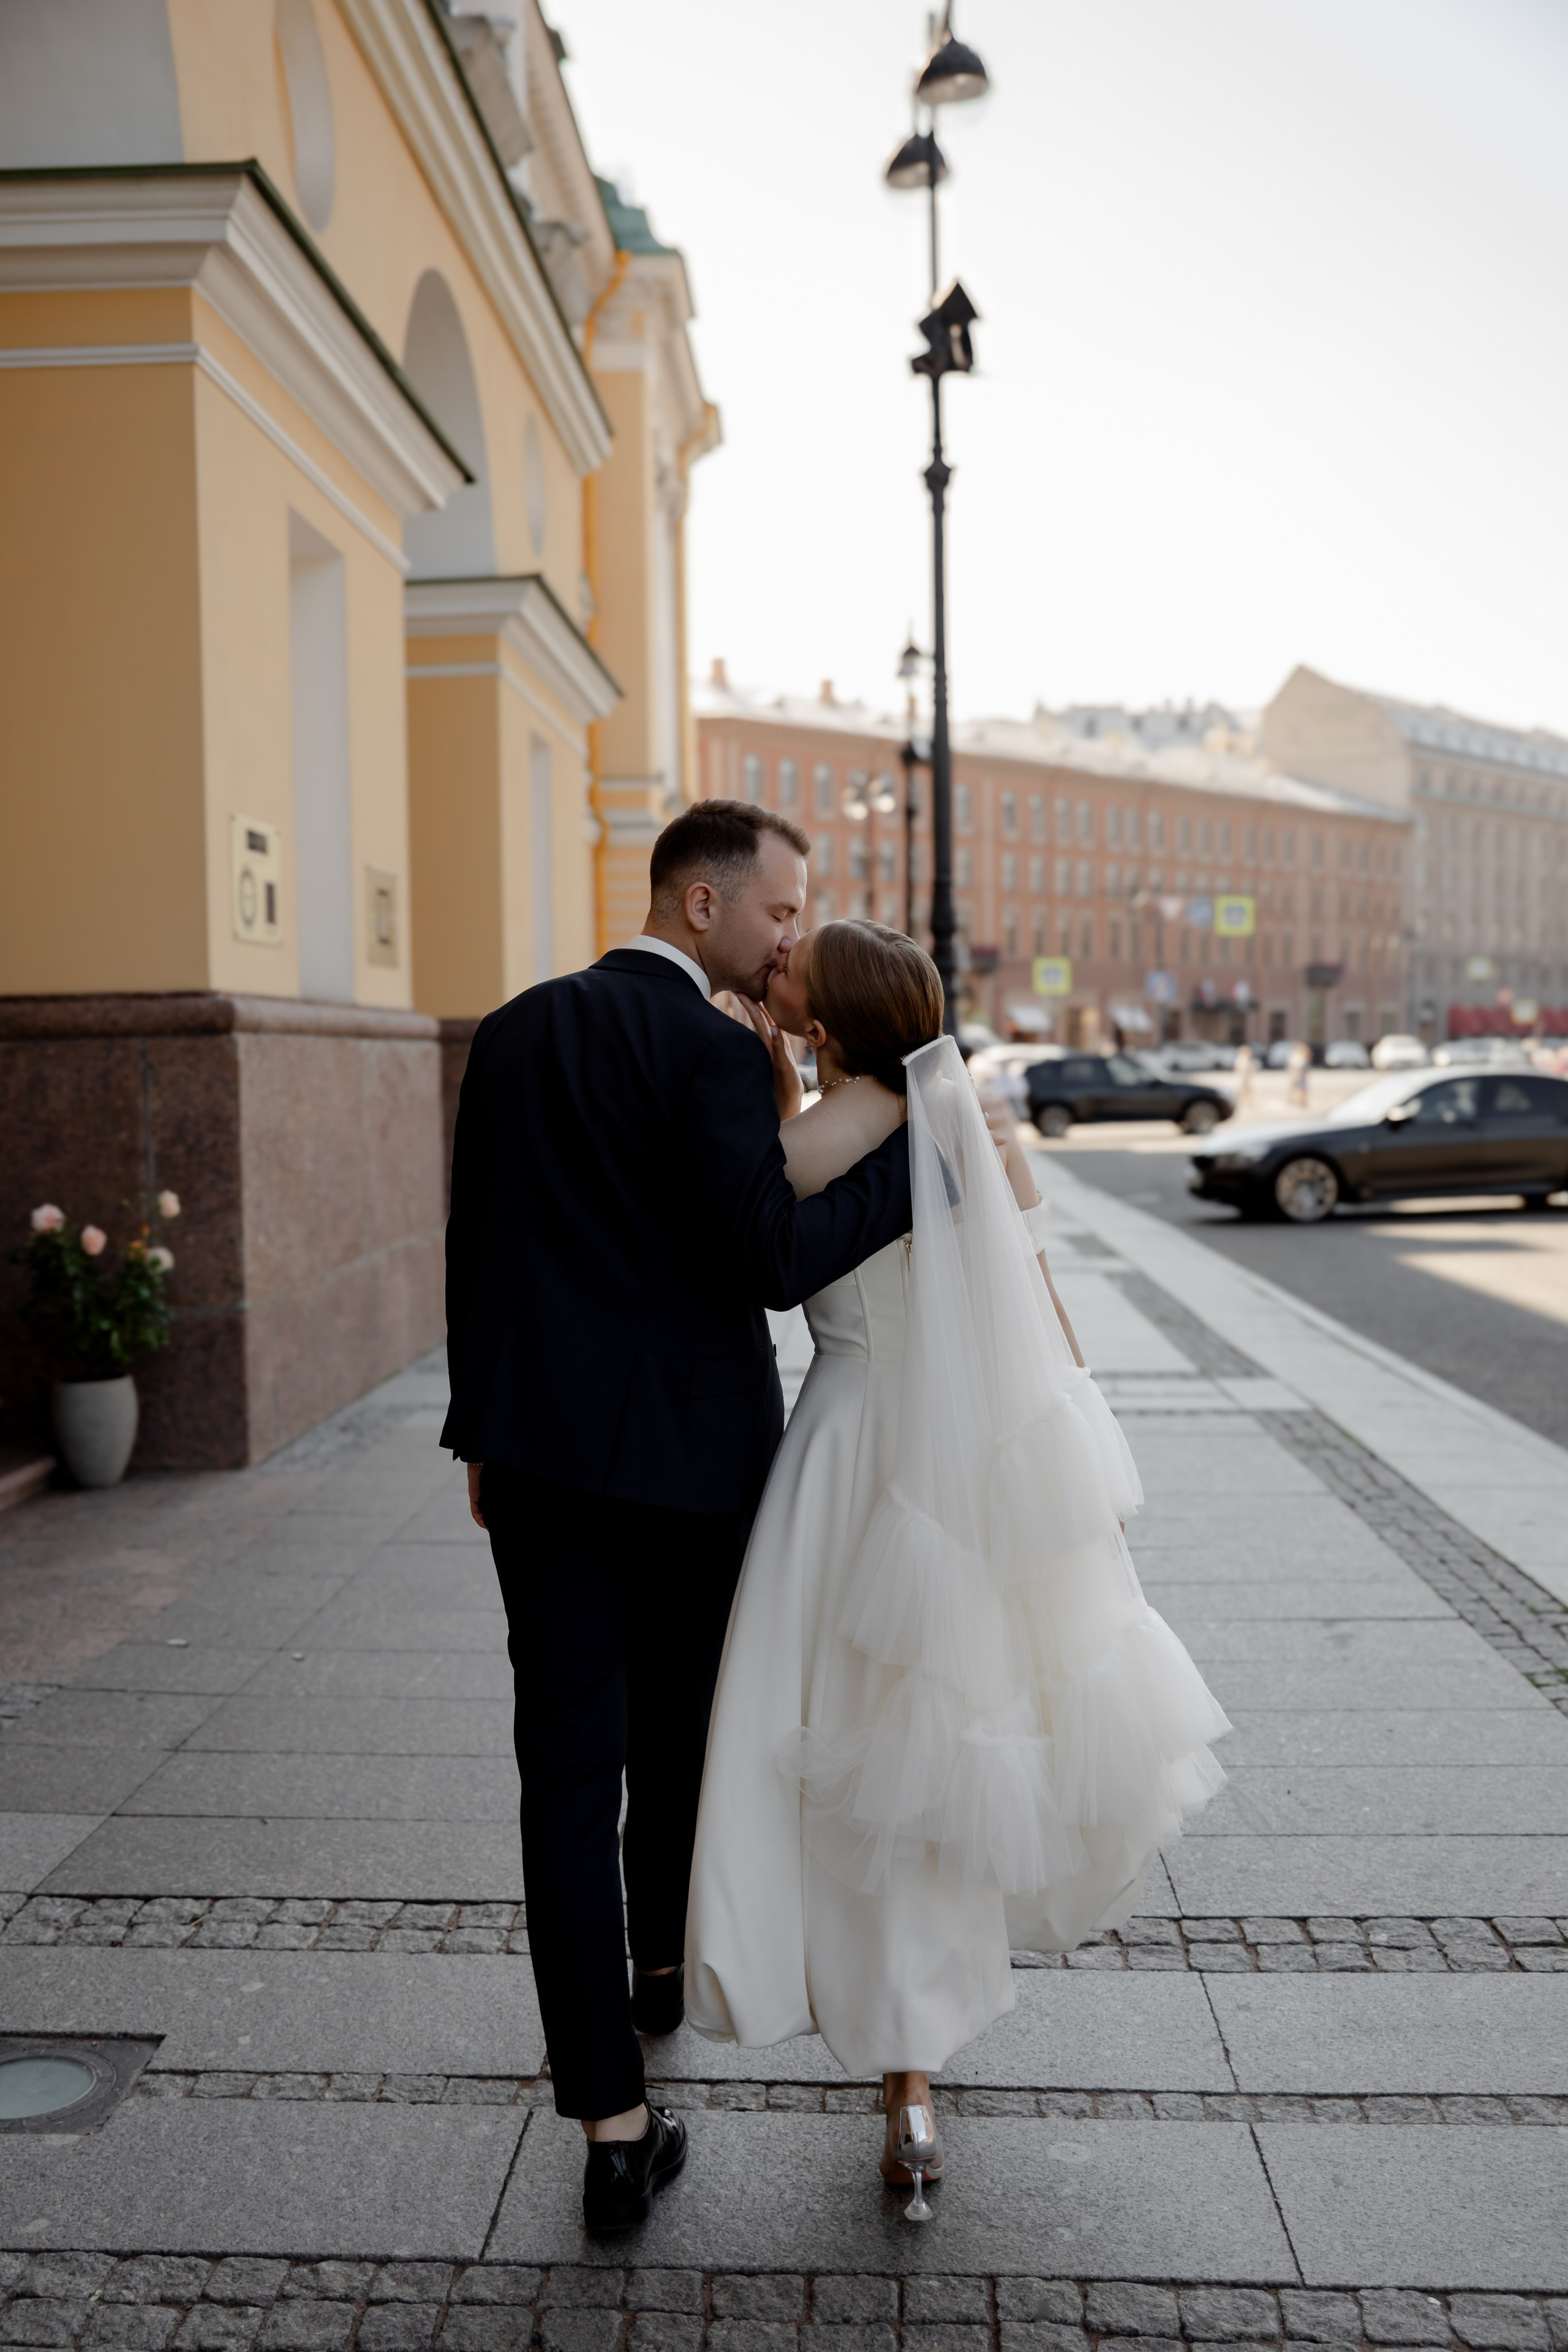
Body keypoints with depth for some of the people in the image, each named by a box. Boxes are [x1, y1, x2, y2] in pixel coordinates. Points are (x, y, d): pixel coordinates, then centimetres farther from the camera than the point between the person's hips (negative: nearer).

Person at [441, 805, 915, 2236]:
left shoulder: (513, 1033, 7)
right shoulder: (712, 1052, -13)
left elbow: (475, 1247, 10)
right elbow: (770, 1264, -19)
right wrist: (918, 1148, -15)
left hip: (543, 1448, 4)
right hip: (694, 1456, -4)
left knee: (569, 1772, 3)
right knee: (680, 1729, 20)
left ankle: (616, 2131, 5)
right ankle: (665, 1966, 44)